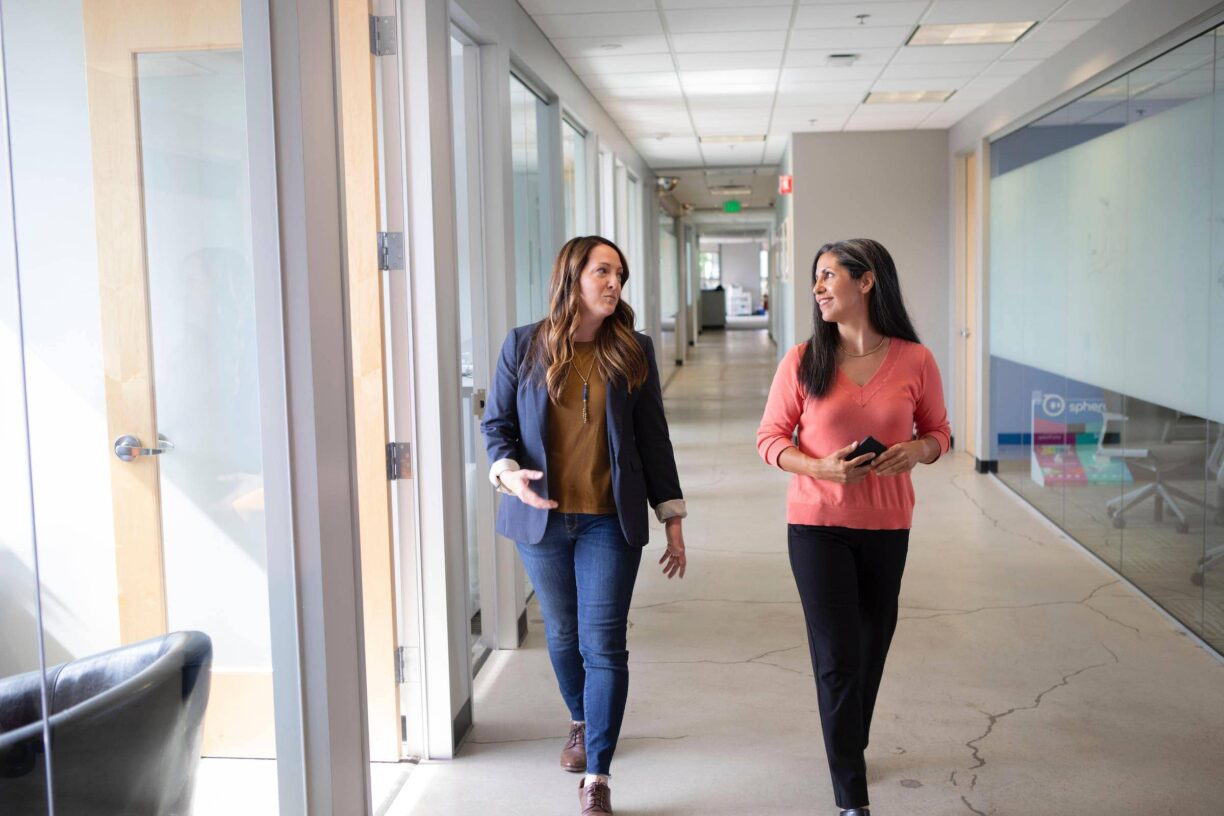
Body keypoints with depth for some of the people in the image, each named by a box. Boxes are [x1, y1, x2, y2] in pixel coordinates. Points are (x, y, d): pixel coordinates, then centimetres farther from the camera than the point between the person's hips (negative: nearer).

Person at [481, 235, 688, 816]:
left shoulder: (633, 352, 1)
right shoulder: (523, 345, 0)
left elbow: (653, 438, 4)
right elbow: (496, 423, 5)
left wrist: (672, 520, 3)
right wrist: (507, 470, -17)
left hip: (610, 521, -1)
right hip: (542, 517, 1)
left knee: (603, 645, -5)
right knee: (562, 633, 17)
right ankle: (580, 722, 45)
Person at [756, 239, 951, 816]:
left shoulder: (915, 362, -5)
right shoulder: (802, 362, -6)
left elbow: (937, 431, 8)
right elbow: (770, 438, -1)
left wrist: (916, 451, -16)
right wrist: (819, 467, -19)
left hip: (886, 527, 2)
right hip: (817, 524, -1)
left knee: (871, 649, 15)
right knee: (838, 658, -3)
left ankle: (851, 750, 41)